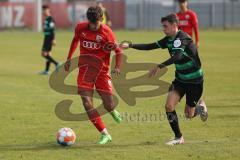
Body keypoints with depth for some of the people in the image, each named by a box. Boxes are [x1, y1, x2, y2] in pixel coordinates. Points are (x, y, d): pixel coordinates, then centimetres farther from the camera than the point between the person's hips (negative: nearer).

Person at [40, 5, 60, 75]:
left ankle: (57, 64, -10)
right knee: (47, 54, 9)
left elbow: (52, 30, -20)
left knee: (44, 54, -12)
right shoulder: (46, 19, 16)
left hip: (49, 39, -10)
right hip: (46, 38, 10)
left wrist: (53, 40, -25)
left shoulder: (50, 19, -14)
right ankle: (46, 70, 10)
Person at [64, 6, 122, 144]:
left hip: (102, 71, -2)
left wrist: (117, 67, -23)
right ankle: (105, 134, -6)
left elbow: (118, 51, -8)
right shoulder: (80, 28, -3)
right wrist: (69, 59, 21)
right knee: (87, 103, -12)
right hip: (85, 69, 2)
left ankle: (113, 111, 38)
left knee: (109, 105, -4)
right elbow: (75, 41, 19)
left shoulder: (106, 32, -12)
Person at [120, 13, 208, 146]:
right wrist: (130, 45, -7)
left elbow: (177, 56, -41)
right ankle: (178, 137, 2)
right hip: (180, 79, 7)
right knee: (169, 106, -12)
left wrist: (159, 67, -52)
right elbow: (151, 46, 4)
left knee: (189, 115, 1)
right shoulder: (169, 39, 2)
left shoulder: (182, 38, -25)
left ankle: (200, 107, 36)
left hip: (194, 80, -7)